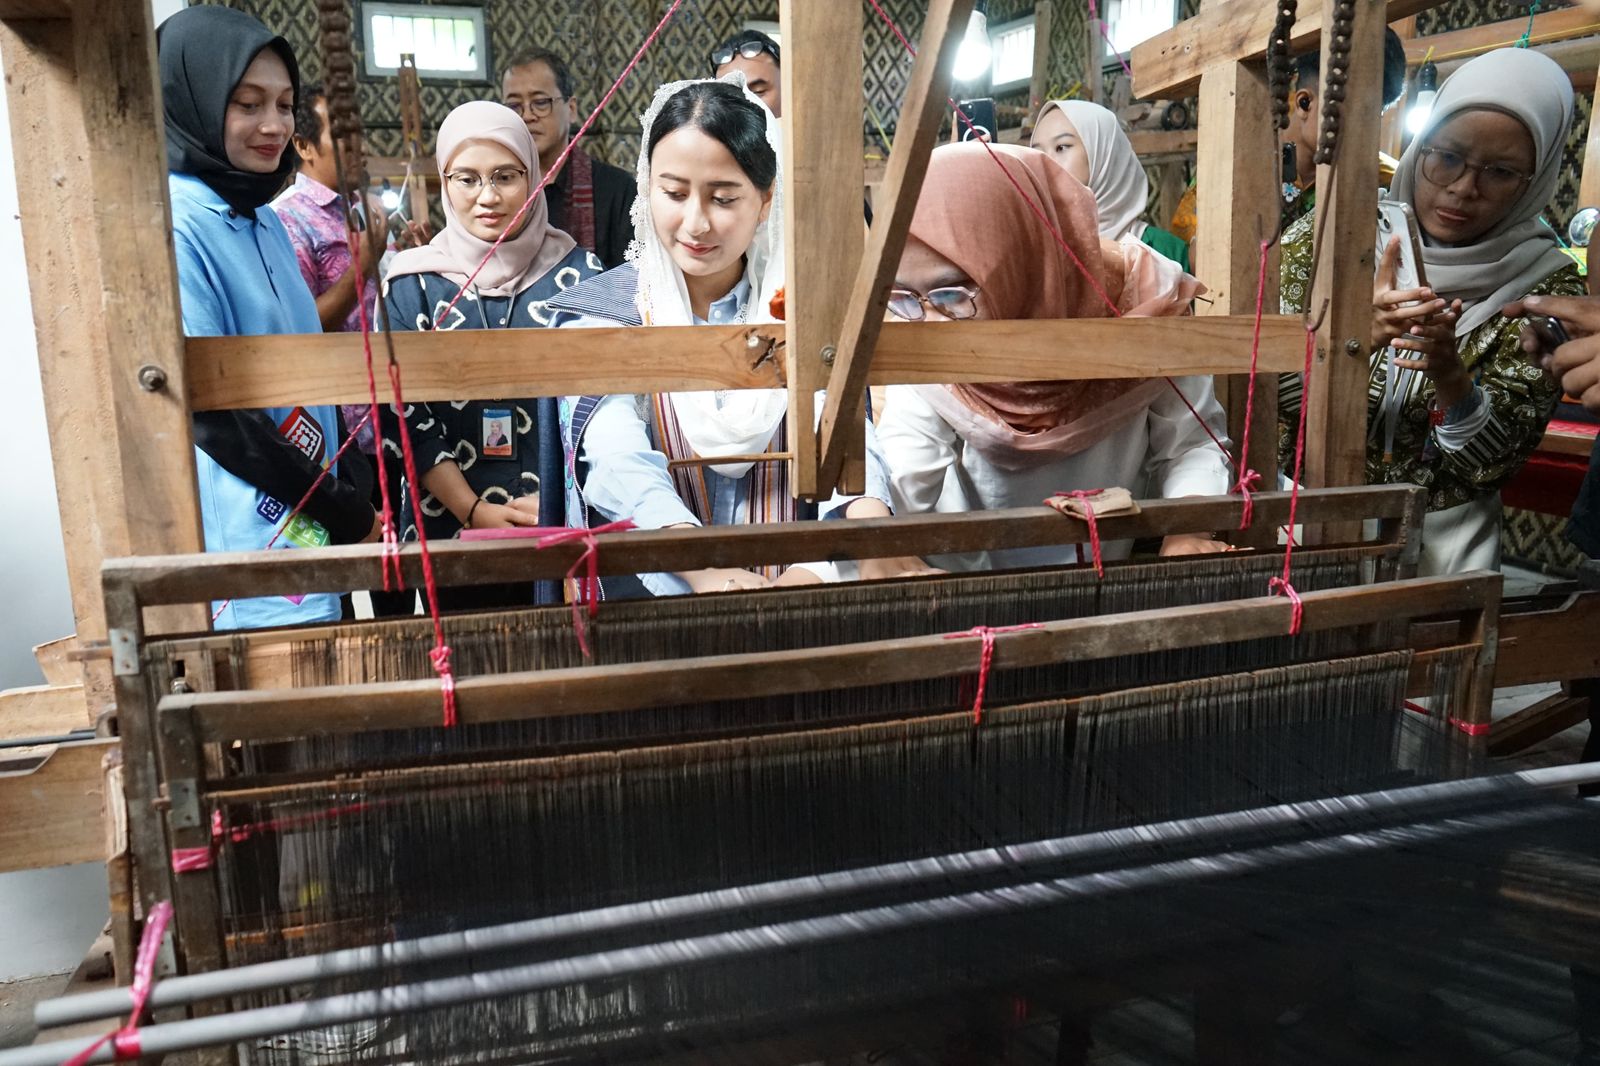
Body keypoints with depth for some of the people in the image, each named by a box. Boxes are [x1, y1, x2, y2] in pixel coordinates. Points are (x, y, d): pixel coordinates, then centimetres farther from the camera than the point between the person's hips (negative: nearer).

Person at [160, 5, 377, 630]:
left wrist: (355, 485, 3)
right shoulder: (175, 226, -13)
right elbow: (208, 408, -17)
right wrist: (342, 508, -13)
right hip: (245, 553, -8)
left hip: (311, 536, 8)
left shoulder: (264, 221, 11)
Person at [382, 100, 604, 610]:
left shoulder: (579, 273, 1)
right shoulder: (412, 285, 1)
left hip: (565, 523, 0)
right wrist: (473, 511, -11)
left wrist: (564, 503, -10)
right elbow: (407, 416, -2)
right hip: (452, 527, 1)